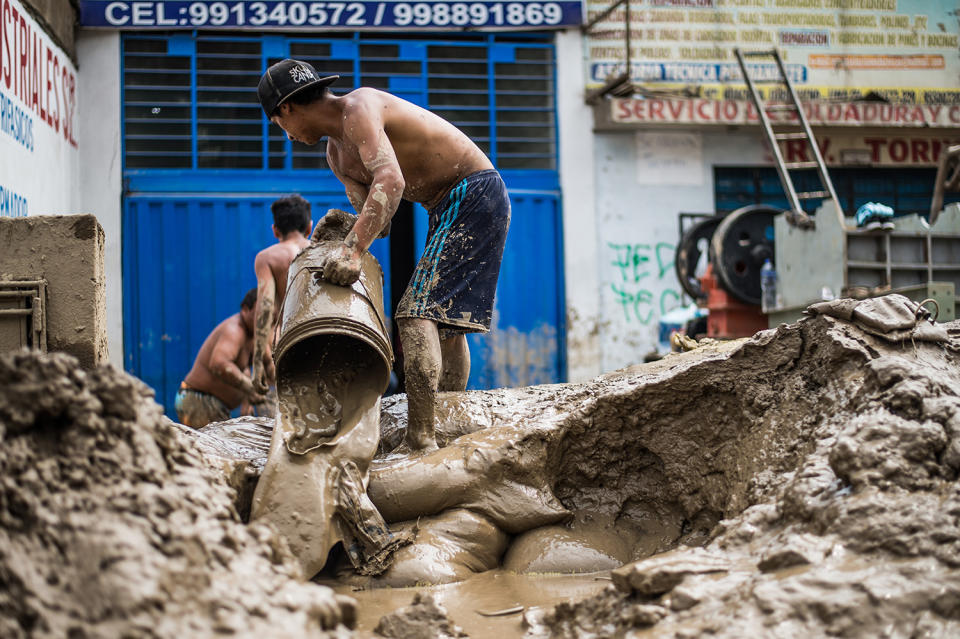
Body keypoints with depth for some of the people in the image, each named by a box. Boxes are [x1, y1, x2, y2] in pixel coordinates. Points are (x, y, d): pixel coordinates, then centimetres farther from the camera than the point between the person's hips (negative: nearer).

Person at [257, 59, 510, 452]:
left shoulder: (359, 108, -17)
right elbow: (374, 214, 17)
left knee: (416, 313, -18)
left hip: (474, 193, -11)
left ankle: (420, 441, -24)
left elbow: (390, 181, -34)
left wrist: (352, 249, -41)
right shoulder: (336, 155, 14)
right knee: (445, 322, 16)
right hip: (448, 209, 11)